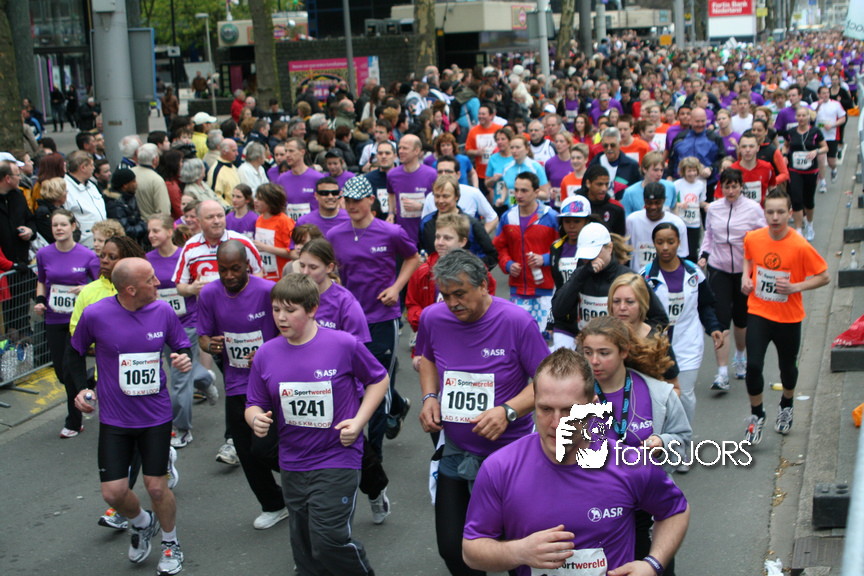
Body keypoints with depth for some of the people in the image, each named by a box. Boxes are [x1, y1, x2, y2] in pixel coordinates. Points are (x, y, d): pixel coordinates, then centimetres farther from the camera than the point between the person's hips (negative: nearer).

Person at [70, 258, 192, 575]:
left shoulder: (164, 312, -8)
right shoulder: (95, 314, -13)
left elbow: (181, 344, 8)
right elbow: (75, 352, 6)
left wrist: (184, 358, -14)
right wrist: (82, 388, -5)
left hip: (156, 415, 0)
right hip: (114, 418, 0)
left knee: (156, 487, 2)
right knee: (114, 492, -1)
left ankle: (170, 543, 30)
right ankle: (142, 523, 34)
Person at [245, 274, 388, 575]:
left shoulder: (344, 345, -10)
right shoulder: (266, 354, -1)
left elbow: (379, 379, 4)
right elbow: (255, 405, 9)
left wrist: (358, 421, -8)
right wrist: (256, 419, -15)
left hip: (338, 460, -4)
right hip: (293, 465, 5)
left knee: (329, 541, -10)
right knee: (304, 547, 15)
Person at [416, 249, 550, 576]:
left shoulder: (517, 322, -17)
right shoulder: (433, 318, -4)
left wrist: (508, 411, -25)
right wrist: (429, 397, 1)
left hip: (508, 453, -4)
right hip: (456, 451, 4)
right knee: (451, 548, 9)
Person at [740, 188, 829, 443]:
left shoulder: (800, 246, -18)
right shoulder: (752, 238, -7)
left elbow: (824, 276, -9)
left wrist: (795, 287, -21)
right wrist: (746, 276, -3)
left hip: (788, 317, -1)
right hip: (758, 313, 1)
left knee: (787, 366, 17)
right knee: (753, 365, -12)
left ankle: (786, 407, 47)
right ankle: (756, 415, 10)